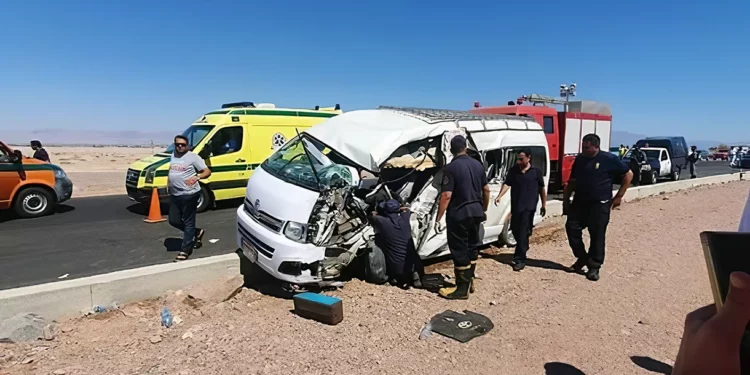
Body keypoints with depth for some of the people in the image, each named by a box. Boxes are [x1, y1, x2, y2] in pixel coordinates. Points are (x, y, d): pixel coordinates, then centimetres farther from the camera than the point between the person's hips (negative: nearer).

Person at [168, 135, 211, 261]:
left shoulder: (192, 157, -9)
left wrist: (197, 177, -30)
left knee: (188, 222, 0)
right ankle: (197, 232, 32)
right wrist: (168, 183, 14)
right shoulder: (173, 156, 13)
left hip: (189, 194, -8)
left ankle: (185, 250, 10)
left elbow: (207, 171, -12)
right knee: (173, 221, 12)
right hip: (174, 194, 8)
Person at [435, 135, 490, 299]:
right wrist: (484, 209, 25)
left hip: (458, 214, -7)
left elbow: (446, 195, -20)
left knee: (460, 251, 0)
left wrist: (438, 218, -15)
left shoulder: (451, 168, -14)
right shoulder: (477, 165, 8)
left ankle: (462, 289, 7)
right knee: (472, 247, 18)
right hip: (476, 212, 7)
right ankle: (469, 282, 29)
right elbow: (486, 190, 13)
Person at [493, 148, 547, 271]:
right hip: (515, 206, 4)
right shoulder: (513, 170, 6)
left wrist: (544, 204, 8)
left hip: (529, 207, -4)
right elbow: (507, 184, -4)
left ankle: (520, 259, -3)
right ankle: (522, 249, 40)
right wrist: (499, 196, -19)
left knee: (523, 232, -7)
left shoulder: (536, 171, 1)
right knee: (515, 230, 14)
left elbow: (542, 188, 8)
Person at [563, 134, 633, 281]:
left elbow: (628, 174, 0)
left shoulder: (609, 159, -7)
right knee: (572, 228, 0)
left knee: (597, 236, 1)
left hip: (600, 205, -4)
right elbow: (572, 181, 13)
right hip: (579, 203, 5)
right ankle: (582, 258, 20)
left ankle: (594, 267, 14)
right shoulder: (579, 159, 6)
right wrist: (566, 199, 9)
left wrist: (619, 196, -1)